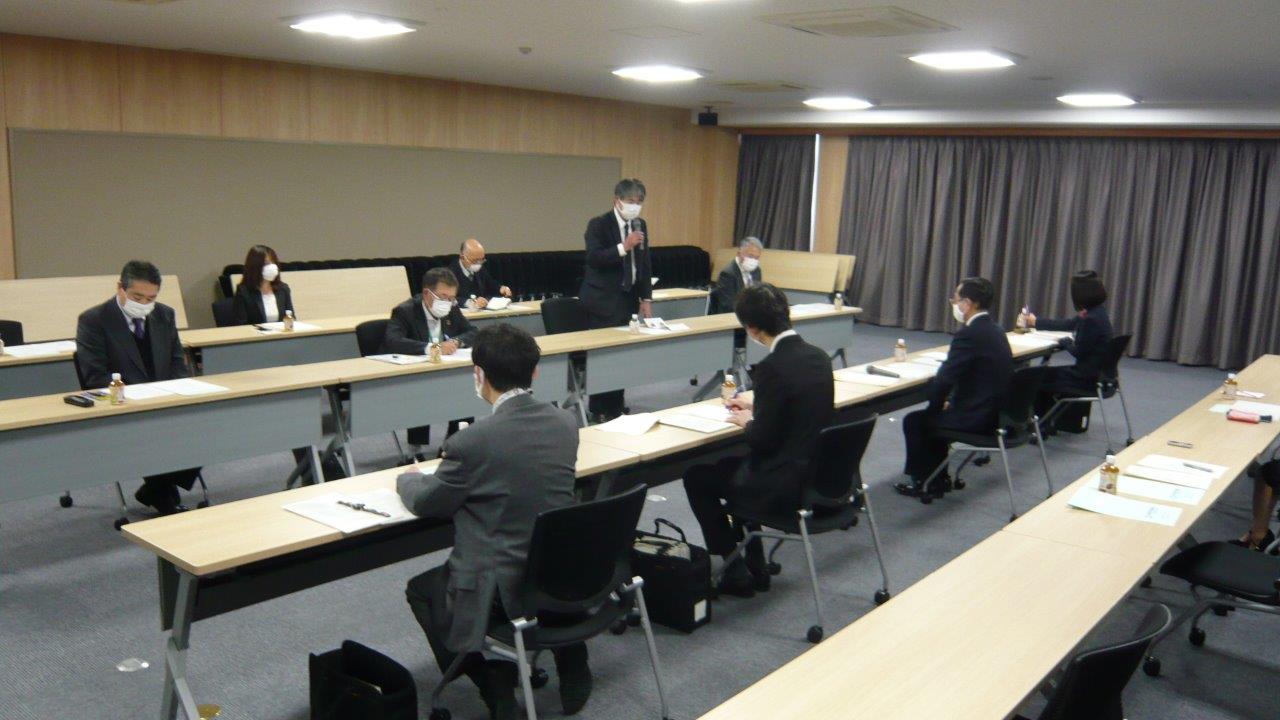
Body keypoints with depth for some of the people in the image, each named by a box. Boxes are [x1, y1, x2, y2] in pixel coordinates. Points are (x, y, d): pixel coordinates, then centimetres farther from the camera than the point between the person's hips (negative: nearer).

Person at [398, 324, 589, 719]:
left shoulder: (472, 440, -20)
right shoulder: (565, 423, -3)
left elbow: (426, 503, -3)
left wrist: (408, 478, 19)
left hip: (504, 590, -5)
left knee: (421, 589, 22)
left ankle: (496, 687, 17)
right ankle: (572, 669, 39)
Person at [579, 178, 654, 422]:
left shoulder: (640, 225, 10)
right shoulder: (598, 225, -8)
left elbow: (645, 263, 13)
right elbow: (594, 258, -20)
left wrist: (646, 298, 8)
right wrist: (624, 247, -30)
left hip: (628, 299, 6)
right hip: (602, 300, -6)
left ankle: (616, 406, 15)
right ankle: (600, 410, 5)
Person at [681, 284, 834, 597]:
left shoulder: (772, 367, -23)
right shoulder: (818, 356, 2)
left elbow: (763, 440, -19)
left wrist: (747, 422, 1)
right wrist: (756, 408, 19)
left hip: (786, 487, -9)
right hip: (817, 475, 9)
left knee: (697, 476, 12)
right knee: (729, 465, 30)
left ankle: (735, 571, 18)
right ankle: (753, 566, 33)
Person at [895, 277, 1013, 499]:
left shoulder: (969, 335, -23)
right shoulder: (994, 329, 8)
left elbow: (943, 380, -20)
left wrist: (936, 405, -1)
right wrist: (950, 402, 13)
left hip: (977, 418, -9)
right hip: (996, 411, 10)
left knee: (914, 421, 6)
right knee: (933, 415, 26)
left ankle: (922, 482, 19)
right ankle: (938, 479, 29)